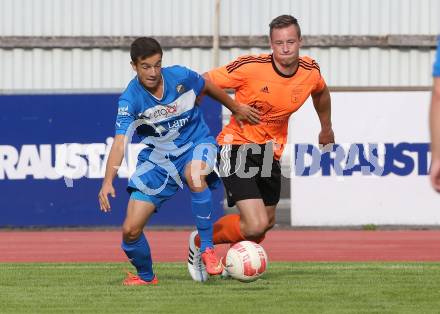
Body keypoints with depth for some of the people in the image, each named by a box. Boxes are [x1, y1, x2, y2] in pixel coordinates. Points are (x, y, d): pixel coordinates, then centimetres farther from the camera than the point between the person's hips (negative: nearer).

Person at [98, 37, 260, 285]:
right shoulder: (130, 100, -19)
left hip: (196, 145, -1)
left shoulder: (180, 77, -15)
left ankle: (207, 248, -27)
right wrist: (108, 182, -42)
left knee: (194, 173, -40)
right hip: (157, 158, 1)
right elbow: (120, 142, -28)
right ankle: (146, 276, 25)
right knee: (131, 230, -7)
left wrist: (237, 109, 22)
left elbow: (209, 88, 8)